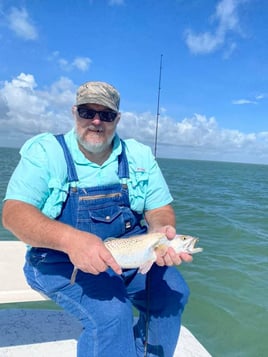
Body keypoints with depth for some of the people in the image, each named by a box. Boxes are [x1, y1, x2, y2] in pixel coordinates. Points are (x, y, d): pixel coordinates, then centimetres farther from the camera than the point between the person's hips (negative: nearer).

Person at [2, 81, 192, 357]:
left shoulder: (139, 155, 3)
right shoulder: (45, 151, -6)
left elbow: (159, 209, 4)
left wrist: (162, 232, -22)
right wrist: (70, 239, -35)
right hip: (60, 259, -3)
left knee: (173, 291, -12)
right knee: (111, 311, -27)